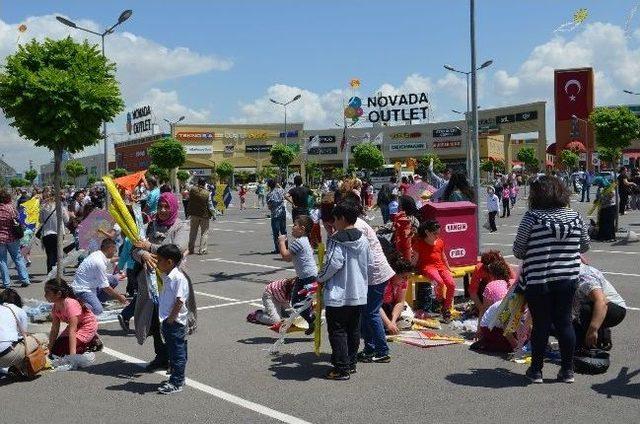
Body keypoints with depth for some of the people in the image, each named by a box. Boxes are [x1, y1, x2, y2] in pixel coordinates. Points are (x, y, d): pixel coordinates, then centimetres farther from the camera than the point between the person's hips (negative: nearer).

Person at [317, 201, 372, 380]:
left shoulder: (337, 240, -15)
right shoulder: (363, 240, 6)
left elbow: (333, 264, -22)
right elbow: (370, 264, 11)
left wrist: (320, 278, -5)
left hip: (338, 295, -7)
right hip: (359, 294, 7)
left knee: (337, 331, 1)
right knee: (353, 330, 16)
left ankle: (342, 369, 2)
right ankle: (351, 363, 25)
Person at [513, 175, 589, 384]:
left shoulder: (532, 217, -13)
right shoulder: (575, 216, 0)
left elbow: (518, 251, -9)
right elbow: (585, 246, 11)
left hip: (537, 279, -3)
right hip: (568, 278, 3)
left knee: (541, 325, 7)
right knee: (564, 322, 14)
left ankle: (536, 370, 19)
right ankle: (568, 370, 22)